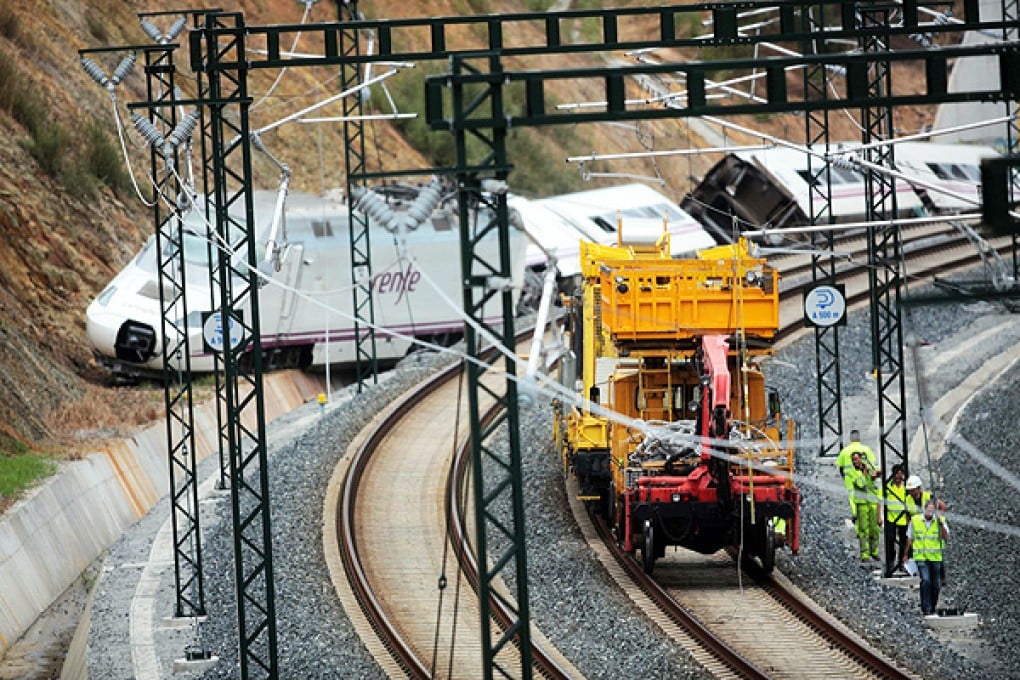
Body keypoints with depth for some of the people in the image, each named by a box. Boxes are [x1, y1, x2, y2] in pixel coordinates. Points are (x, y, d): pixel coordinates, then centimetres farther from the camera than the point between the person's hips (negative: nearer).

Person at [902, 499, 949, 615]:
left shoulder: (940, 520, 1)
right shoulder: (915, 520, 2)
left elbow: (946, 537, -8)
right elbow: (909, 539, 11)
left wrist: (940, 524, -19)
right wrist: (905, 554, 14)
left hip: (936, 557, 2)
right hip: (921, 557, -1)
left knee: (935, 584, 7)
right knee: (925, 581, -17)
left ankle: (932, 608, 23)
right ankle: (926, 609, -15)